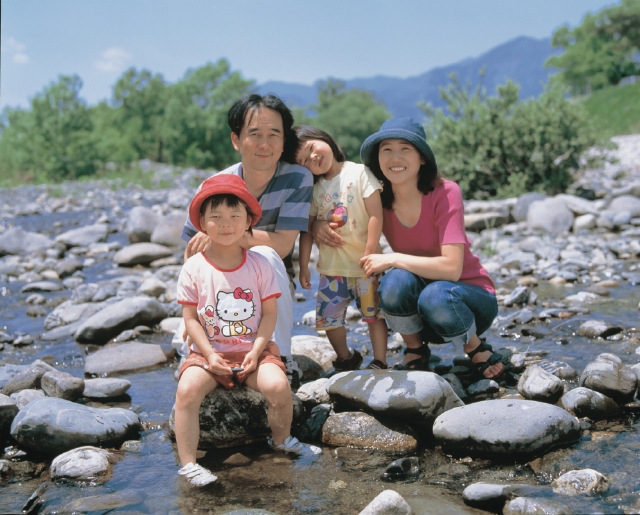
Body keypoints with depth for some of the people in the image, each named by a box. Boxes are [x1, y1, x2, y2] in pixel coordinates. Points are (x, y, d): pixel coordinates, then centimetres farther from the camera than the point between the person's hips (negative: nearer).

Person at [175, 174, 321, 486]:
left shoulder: (258, 265, -1)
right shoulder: (194, 268, -4)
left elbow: (269, 313, -1)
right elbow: (190, 318, -3)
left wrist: (255, 352, -13)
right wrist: (210, 355, -14)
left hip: (253, 350, 0)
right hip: (208, 353, 0)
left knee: (278, 384, -25)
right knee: (187, 389, -28)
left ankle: (281, 439, 7)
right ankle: (187, 463, -16)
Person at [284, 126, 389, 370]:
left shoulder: (359, 173, -6)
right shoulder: (314, 189, 6)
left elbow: (375, 214, -12)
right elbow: (307, 229, 8)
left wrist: (370, 254, -18)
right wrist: (303, 265, 4)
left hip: (364, 264, -4)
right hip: (331, 267, 4)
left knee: (374, 313, 4)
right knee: (328, 317, 7)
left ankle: (379, 362, 17)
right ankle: (346, 358, 29)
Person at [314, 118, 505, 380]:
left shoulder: (445, 193, -20)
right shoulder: (378, 200, -8)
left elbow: (451, 267, -28)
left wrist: (392, 259, -26)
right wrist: (322, 228, -17)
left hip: (469, 297, -3)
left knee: (435, 295, -36)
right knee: (396, 281, -29)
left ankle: (478, 351, -5)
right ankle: (415, 352, -2)